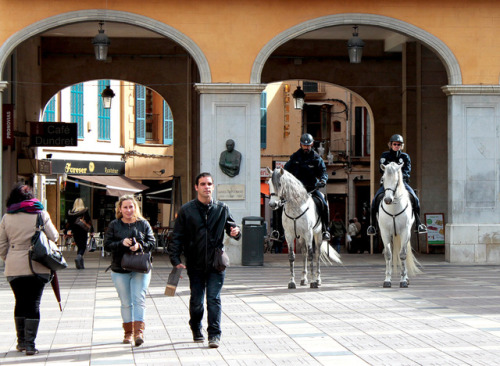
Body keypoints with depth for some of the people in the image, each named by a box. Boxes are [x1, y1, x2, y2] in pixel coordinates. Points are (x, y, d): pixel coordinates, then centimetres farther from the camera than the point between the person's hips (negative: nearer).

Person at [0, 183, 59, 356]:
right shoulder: (41, 214, -2)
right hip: (37, 267, -2)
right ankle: (30, 344, -3)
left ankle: (21, 341, 21)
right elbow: (53, 236, 2)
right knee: (33, 304, 1)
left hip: (14, 268, 2)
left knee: (20, 302, 15)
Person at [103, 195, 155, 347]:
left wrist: (139, 246, -18)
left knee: (139, 300, -11)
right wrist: (122, 243, -18)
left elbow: (151, 243, 2)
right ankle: (128, 332, 17)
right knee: (126, 303, 7)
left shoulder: (143, 224, 5)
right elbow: (107, 245, -1)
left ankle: (139, 331, -15)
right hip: (120, 270, 1)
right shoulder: (114, 225, 4)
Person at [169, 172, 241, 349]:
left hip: (216, 263, 0)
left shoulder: (222, 209, 5)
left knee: (214, 299, -6)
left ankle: (214, 335, -3)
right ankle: (196, 329, 30)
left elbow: (231, 226, 14)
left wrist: (236, 232, -11)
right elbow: (177, 237, 1)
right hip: (195, 264, 0)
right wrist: (175, 260, -8)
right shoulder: (186, 210, 1)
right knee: (196, 301, 6)